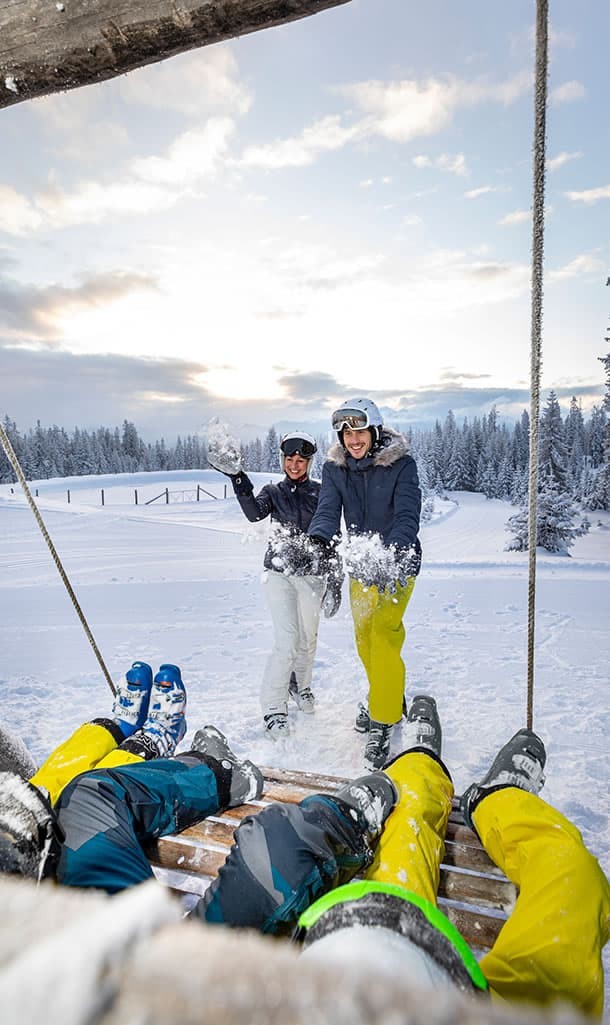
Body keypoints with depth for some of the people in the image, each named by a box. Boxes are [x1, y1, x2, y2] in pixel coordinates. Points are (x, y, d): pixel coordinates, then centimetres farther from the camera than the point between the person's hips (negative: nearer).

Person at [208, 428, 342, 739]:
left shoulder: (320, 493, 1)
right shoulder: (273, 492, 4)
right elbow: (255, 514, -19)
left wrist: (335, 583, -3)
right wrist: (238, 478, -32)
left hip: (313, 575, 1)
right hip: (280, 573, -1)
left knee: (308, 639, 13)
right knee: (287, 641, -11)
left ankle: (300, 685, 42)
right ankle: (273, 708, 5)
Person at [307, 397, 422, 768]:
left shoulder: (401, 464, -14)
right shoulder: (335, 468, -3)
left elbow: (407, 515, -24)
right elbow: (328, 509, -17)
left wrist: (391, 554, -42)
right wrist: (321, 539, -40)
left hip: (399, 560, -5)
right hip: (360, 562, 5)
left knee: (385, 634, -15)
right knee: (364, 637, 15)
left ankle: (383, 722, -3)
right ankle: (388, 697, 39)